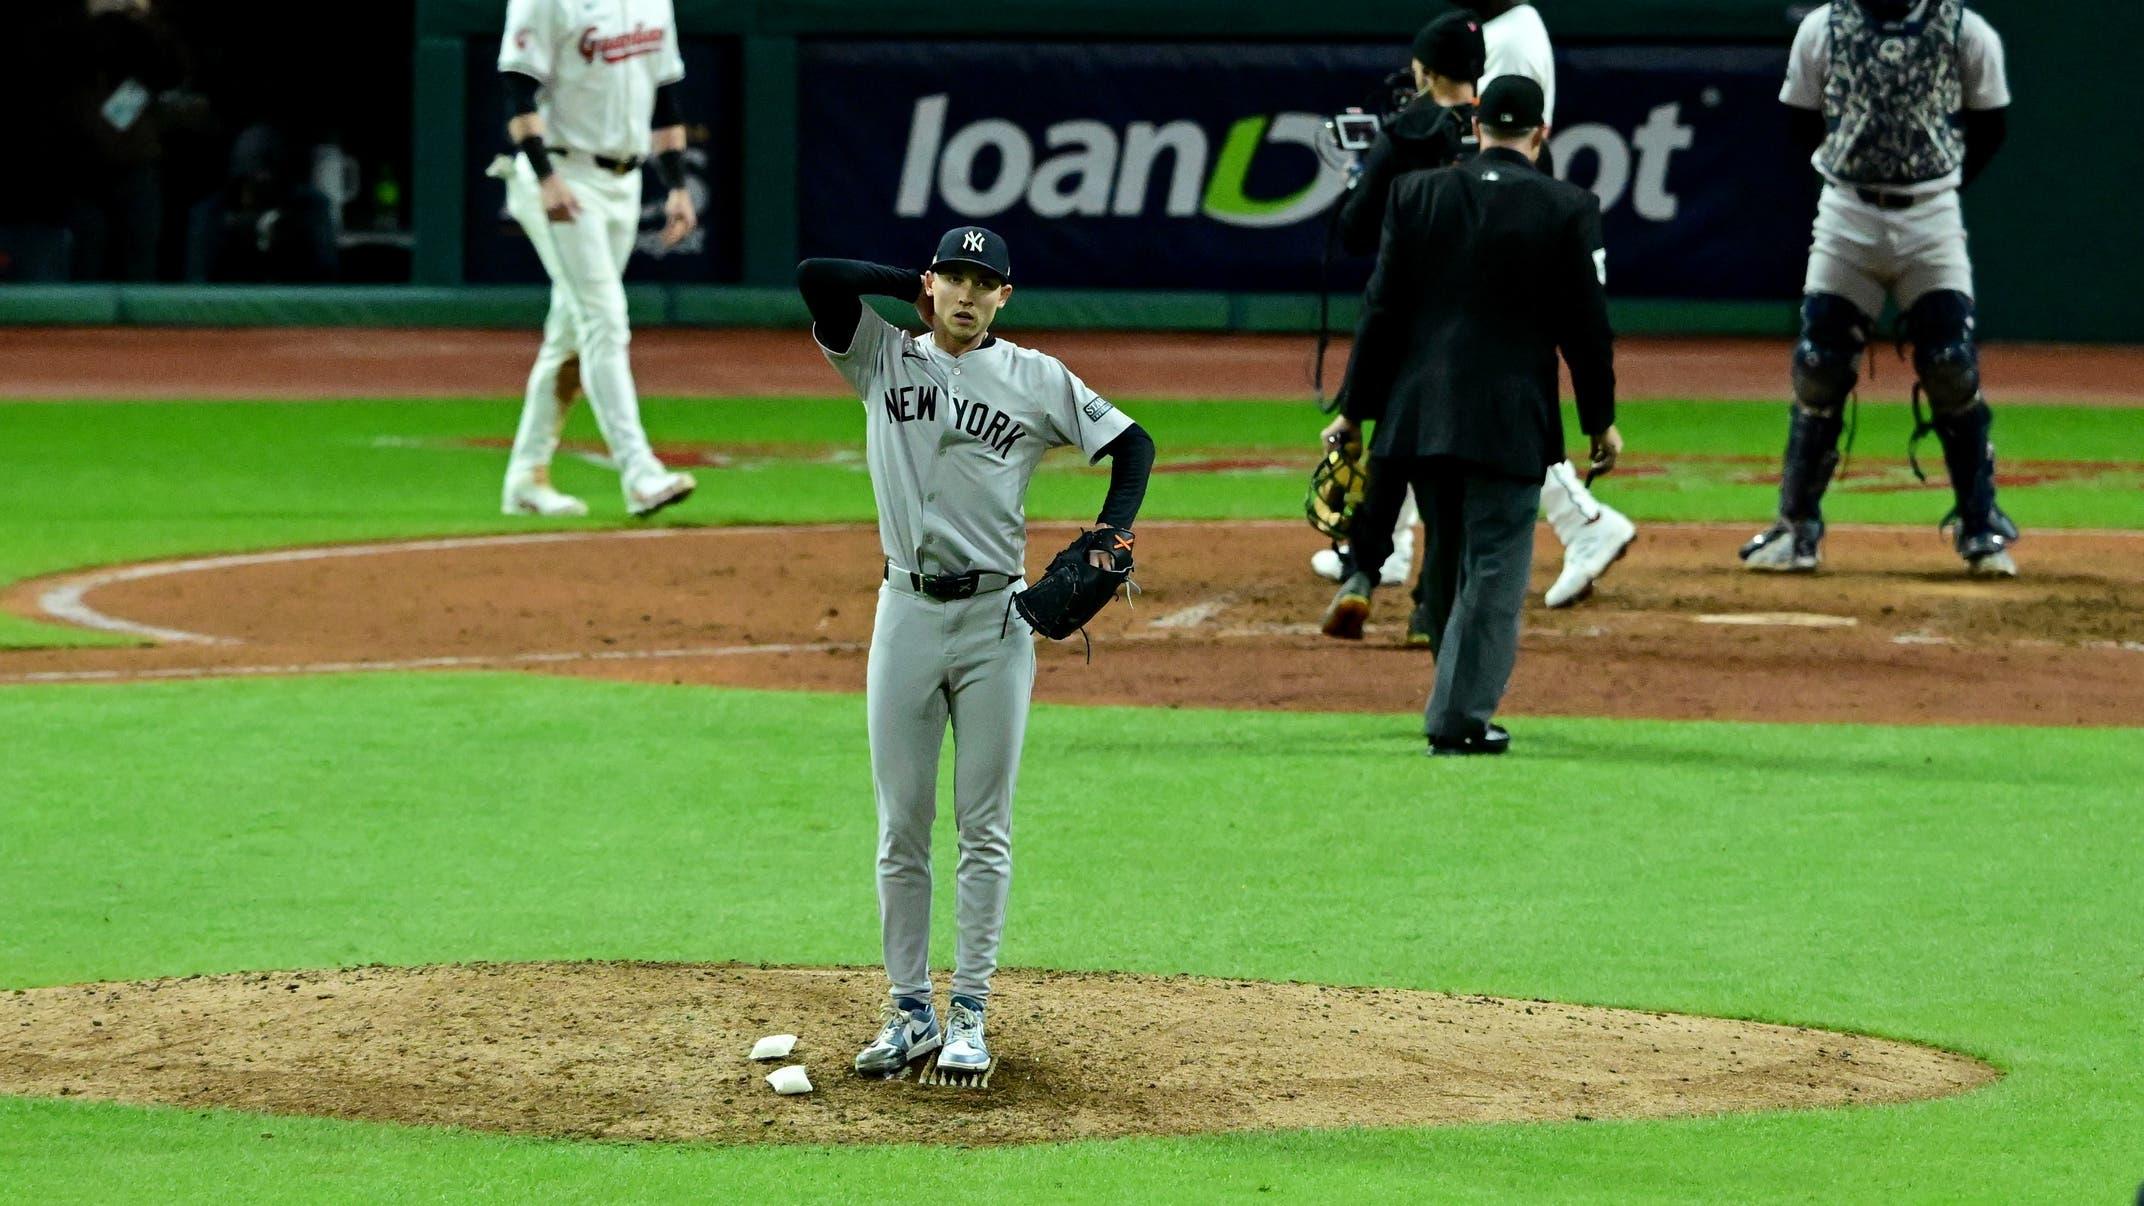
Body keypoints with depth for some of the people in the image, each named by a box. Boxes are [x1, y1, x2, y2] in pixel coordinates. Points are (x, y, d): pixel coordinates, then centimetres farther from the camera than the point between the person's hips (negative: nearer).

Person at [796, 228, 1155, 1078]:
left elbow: (1132, 443, 6)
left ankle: (970, 1014, 7)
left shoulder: (1037, 380, 3)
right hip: (907, 611, 1)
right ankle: (910, 1012, 10)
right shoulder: (884, 359, 6)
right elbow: (816, 276, -5)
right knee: (901, 828, 3)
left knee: (985, 829, 2)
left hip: (995, 616, -1)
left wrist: (1110, 537, -9)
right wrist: (914, 287, 2)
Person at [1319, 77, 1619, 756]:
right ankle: (1460, 719, -4)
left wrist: (1356, 411, 9)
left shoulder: (1415, 195, 3)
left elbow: (1382, 310, 4)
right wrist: (1600, 420, 10)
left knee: (1446, 565, 17)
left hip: (1421, 412, 3)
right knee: (1494, 570, 0)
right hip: (1511, 420, -3)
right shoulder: (1567, 210, -3)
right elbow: (1586, 325, -1)